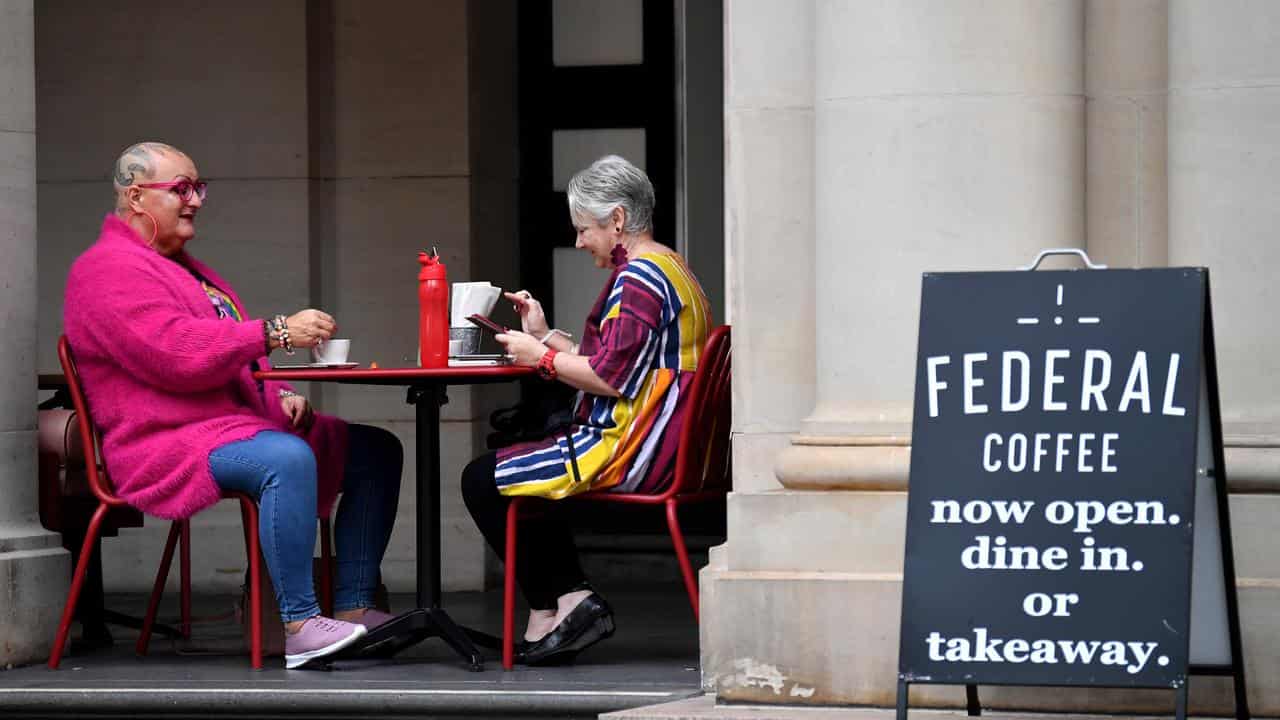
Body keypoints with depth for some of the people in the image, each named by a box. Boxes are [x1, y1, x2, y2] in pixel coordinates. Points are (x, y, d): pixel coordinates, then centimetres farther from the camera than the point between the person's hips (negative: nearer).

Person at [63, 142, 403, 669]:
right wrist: (276, 333, -22)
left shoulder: (185, 268, 26)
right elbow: (176, 353, -22)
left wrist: (282, 396, 12)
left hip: (241, 422, 11)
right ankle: (299, 627, -39)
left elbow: (234, 356, 33)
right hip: (167, 446, -11)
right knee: (287, 458, -37)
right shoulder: (108, 270, -8)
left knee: (375, 451, 2)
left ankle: (353, 607, -4)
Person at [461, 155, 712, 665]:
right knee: (521, 464, 26)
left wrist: (543, 358, -10)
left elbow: (612, 377, -22)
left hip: (628, 452, -11)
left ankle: (560, 601, -2)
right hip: (666, 448, 11)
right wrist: (548, 337, 16)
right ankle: (567, 604, 14)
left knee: (483, 480, -4)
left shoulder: (638, 278, -15)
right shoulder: (670, 269, 18)